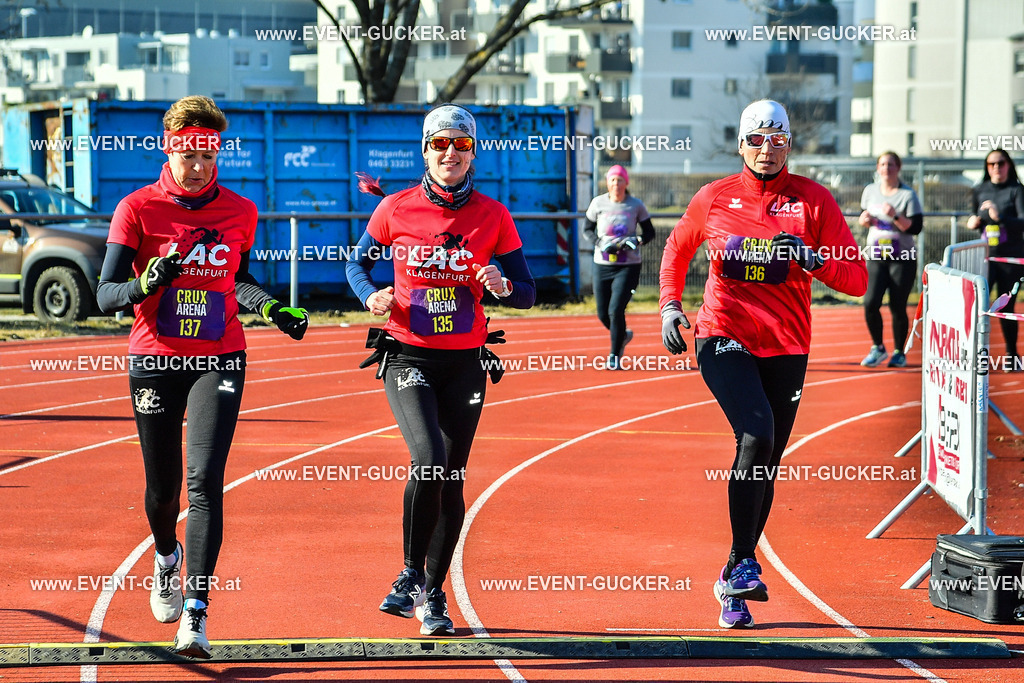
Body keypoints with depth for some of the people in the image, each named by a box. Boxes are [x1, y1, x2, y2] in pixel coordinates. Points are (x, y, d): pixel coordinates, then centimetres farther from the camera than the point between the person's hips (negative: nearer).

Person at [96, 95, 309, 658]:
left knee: (205, 481, -14)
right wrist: (145, 285, -28)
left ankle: (196, 613, -17)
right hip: (155, 360, 0)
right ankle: (166, 557, 45)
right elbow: (106, 295, -8)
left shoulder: (240, 212, 5)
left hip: (220, 359, 1)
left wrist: (273, 309, 5)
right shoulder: (138, 208, -4)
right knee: (162, 484, 9)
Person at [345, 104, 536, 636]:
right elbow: (357, 263, 11)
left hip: (464, 362, 2)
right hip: (408, 357, -2)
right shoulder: (396, 209, -2)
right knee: (428, 460, -23)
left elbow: (527, 292, 4)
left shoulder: (493, 216, 0)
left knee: (451, 479, 5)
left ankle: (433, 595, 22)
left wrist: (503, 286, -18)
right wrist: (371, 294, -10)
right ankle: (411, 573, -4)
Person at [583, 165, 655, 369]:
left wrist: (637, 241, -14)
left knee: (616, 310, -14)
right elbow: (587, 229, 9)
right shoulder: (598, 203, -1)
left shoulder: (636, 205, -3)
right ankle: (623, 335, 39)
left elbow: (649, 232, 7)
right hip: (602, 265, 3)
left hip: (628, 266, -3)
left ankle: (614, 356, 1)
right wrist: (600, 243, -10)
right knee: (603, 314, 6)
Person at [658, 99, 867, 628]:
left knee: (765, 467, 8)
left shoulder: (813, 201, 0)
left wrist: (811, 258, -20)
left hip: (785, 348, 2)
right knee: (757, 435, -26)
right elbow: (677, 248, 22)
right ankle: (744, 562, -20)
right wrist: (669, 307, 9)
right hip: (724, 340, -2)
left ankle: (733, 583, 23)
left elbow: (856, 279, -2)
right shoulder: (715, 198, 3)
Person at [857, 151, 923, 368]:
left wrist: (895, 216, -26)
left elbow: (915, 227, -13)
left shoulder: (908, 195, -7)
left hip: (903, 260, -3)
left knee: (897, 307, -1)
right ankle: (878, 348, 10)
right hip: (876, 258, 3)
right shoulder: (870, 191, 7)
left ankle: (899, 353, 17)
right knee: (870, 303, -11)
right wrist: (864, 219, -3)